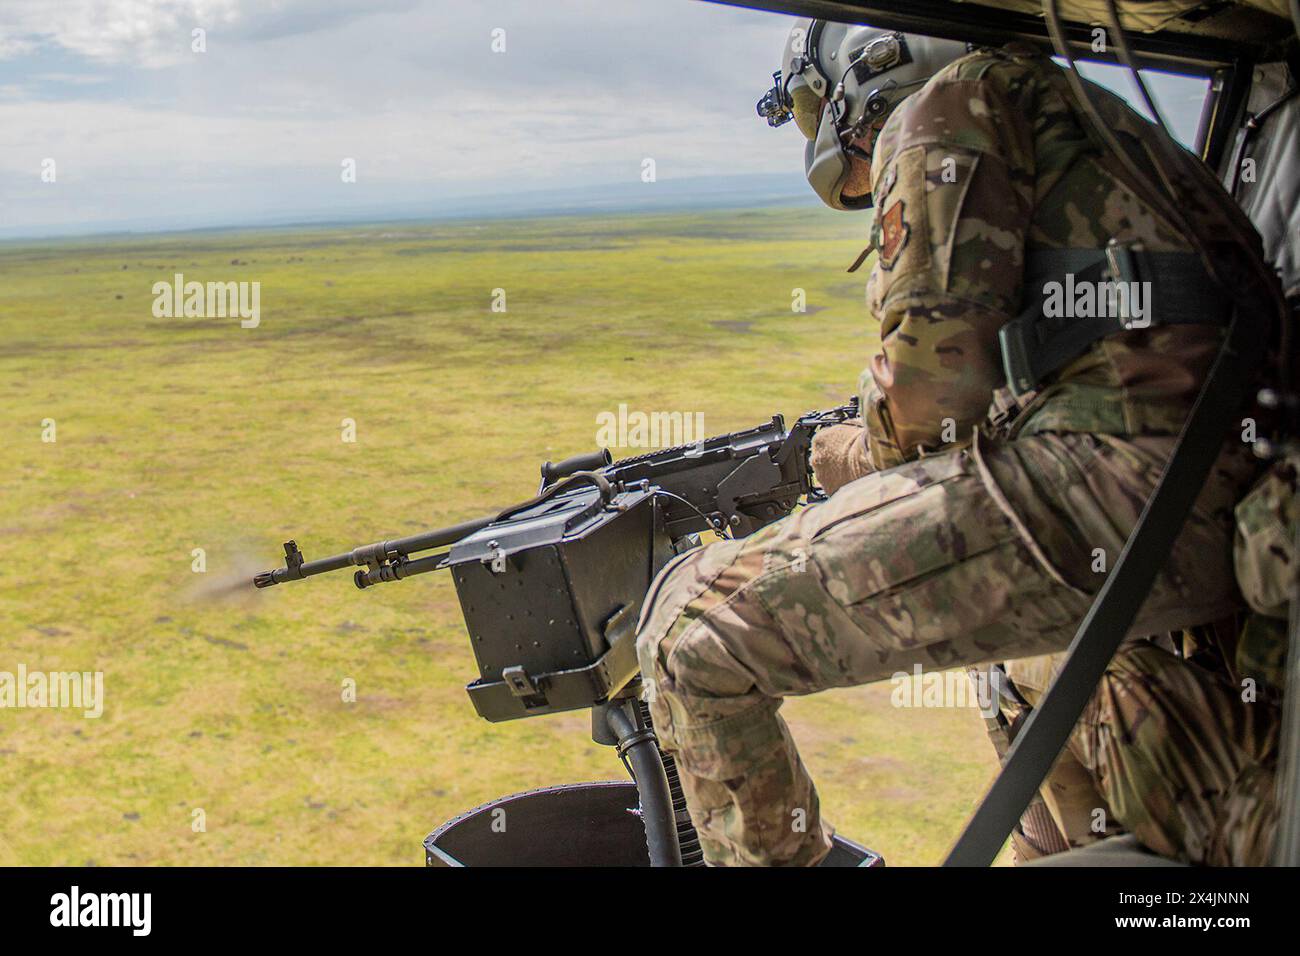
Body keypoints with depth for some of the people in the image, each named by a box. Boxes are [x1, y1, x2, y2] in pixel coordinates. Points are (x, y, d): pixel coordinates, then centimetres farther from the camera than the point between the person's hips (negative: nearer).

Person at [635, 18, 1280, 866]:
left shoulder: (947, 105, 5)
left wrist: (857, 456, 11)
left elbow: (937, 369, -9)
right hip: (1232, 515, 10)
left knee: (695, 631, -8)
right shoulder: (1069, 124, 33)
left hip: (1110, 485, -10)